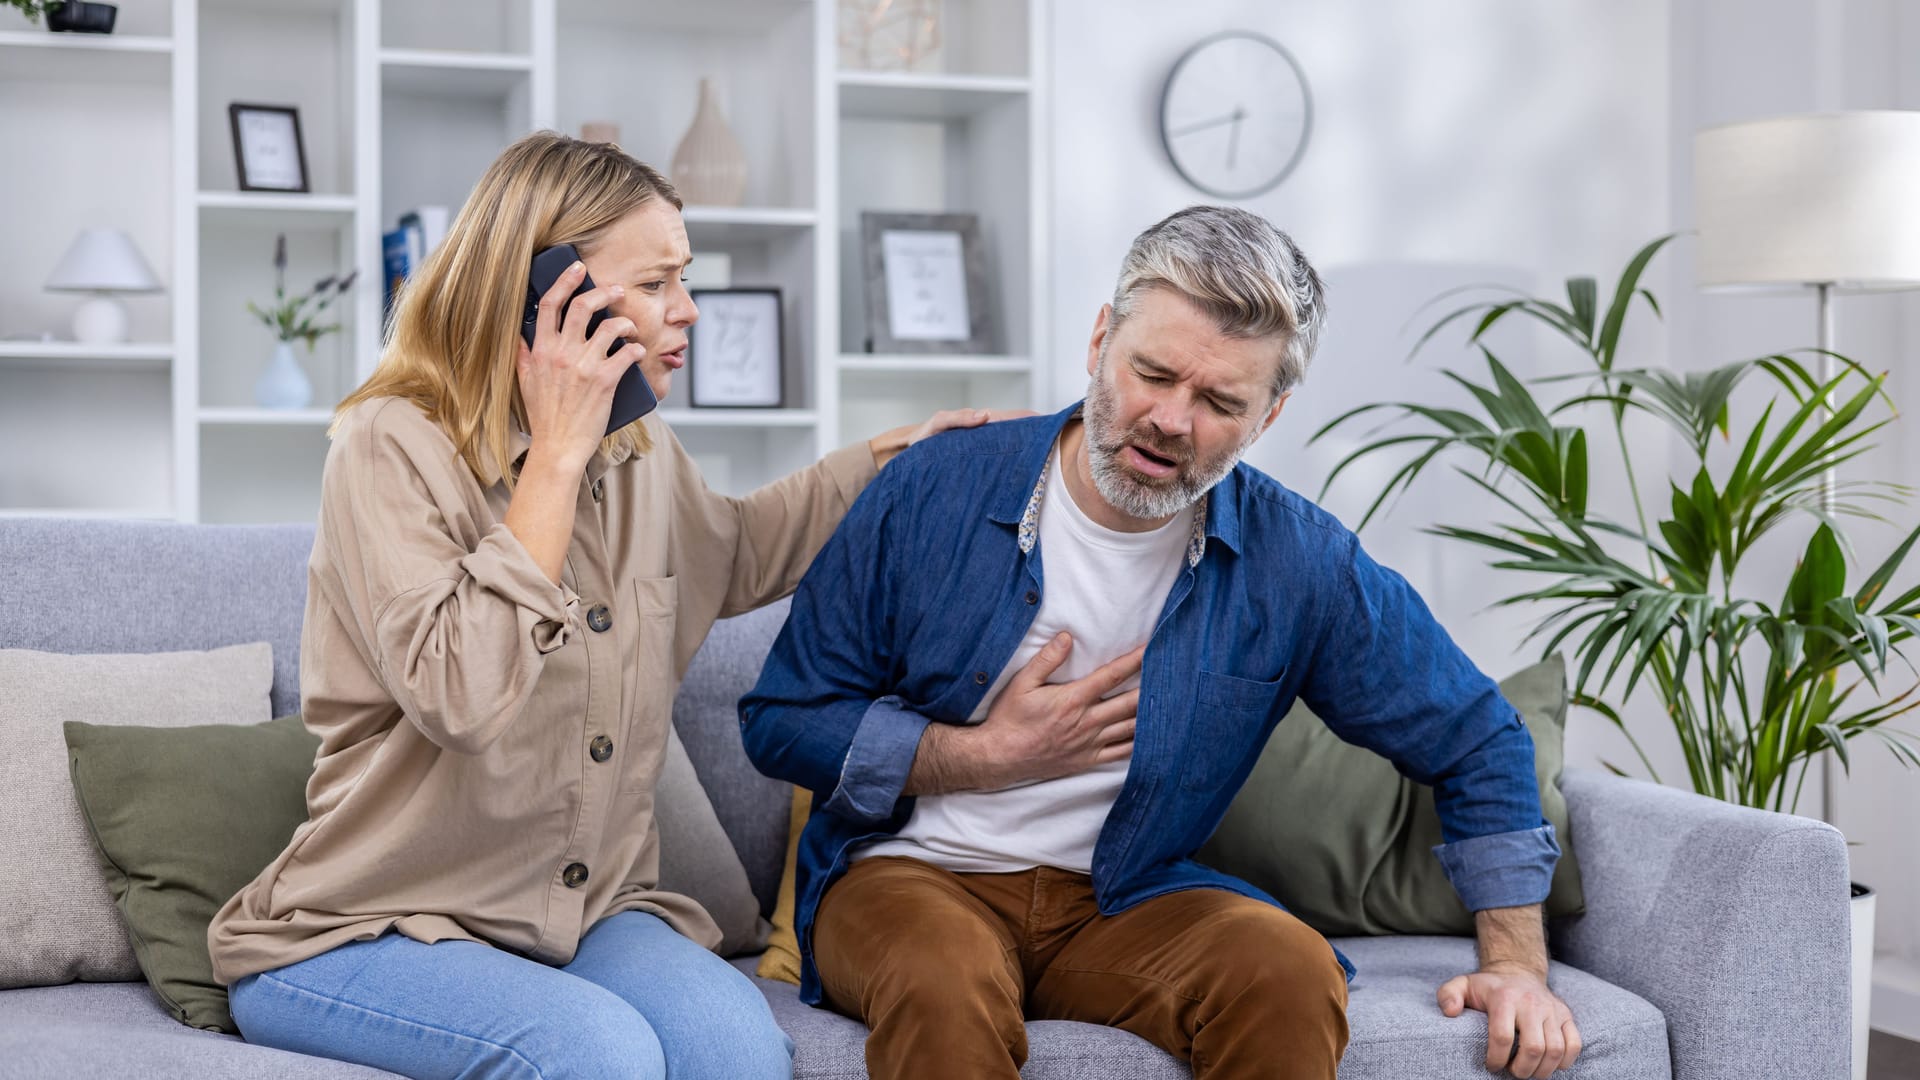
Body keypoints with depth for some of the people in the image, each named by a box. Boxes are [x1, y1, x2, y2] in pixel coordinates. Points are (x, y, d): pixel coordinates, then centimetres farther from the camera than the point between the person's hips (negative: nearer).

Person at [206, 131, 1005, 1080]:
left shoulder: (638, 451, 8)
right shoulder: (392, 446, -13)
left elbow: (732, 554, 33)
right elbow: (461, 697, -29)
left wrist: (884, 459, 26)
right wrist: (558, 456, -22)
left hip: (589, 911, 6)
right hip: (371, 931, -5)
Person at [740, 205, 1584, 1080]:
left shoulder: (1297, 565, -6)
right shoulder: (934, 491, -9)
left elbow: (1475, 743, 7)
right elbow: (780, 721, -3)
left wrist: (1515, 962, -1)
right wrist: (991, 756, -12)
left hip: (1119, 904, 3)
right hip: (914, 873, -2)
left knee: (1292, 975, -28)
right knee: (946, 991, -38)